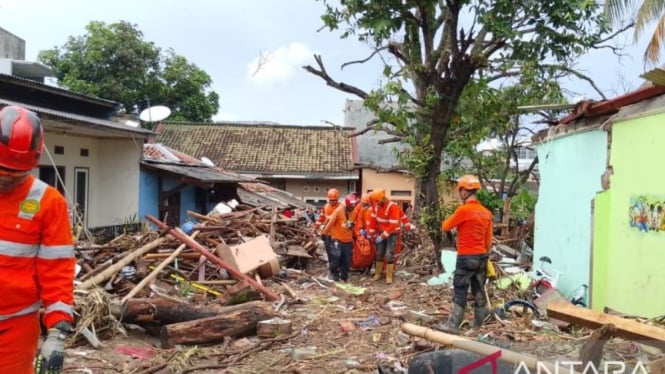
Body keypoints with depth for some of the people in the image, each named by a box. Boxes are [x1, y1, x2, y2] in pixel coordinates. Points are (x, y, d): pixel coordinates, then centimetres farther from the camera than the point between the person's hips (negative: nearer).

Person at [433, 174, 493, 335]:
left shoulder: (463, 209, -14)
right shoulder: (486, 212, 8)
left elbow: (445, 227, -3)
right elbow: (488, 239, 13)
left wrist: (450, 219, 17)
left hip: (466, 257, -7)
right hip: (481, 256, 7)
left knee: (460, 291, -5)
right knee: (479, 291, 12)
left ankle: (453, 325, -4)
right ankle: (479, 325, 20)